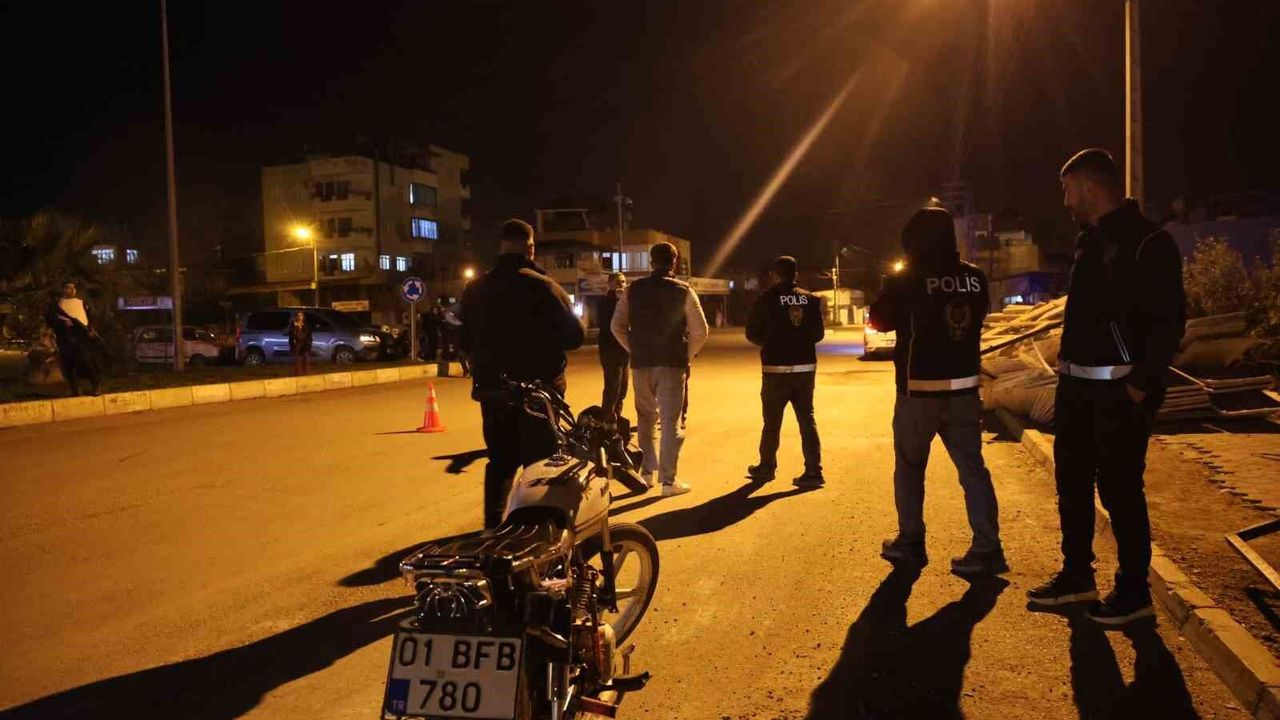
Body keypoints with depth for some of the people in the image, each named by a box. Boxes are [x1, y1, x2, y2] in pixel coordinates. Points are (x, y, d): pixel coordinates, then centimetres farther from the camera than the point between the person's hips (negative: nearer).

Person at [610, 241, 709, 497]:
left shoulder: (633, 290, 4)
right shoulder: (684, 291, -3)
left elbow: (617, 326, 5)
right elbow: (700, 331, -5)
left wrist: (634, 350, 13)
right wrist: (686, 354, 8)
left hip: (641, 363, 3)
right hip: (672, 363, -3)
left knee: (646, 417, 19)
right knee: (670, 422, 3)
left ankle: (647, 471, 23)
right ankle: (668, 481, 3)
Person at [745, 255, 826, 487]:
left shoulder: (766, 299, -8)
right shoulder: (810, 299, 2)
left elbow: (752, 333, -3)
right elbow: (818, 334, 6)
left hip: (776, 368, -3)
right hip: (805, 367, 3)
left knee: (772, 421, 10)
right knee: (807, 420, 6)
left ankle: (766, 468, 23)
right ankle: (813, 471, 1)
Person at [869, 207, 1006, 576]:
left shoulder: (907, 280, -12)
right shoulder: (975, 278, 1)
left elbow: (880, 321, 2)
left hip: (919, 390, -3)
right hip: (964, 388, 4)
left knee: (909, 468, 13)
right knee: (972, 467, 7)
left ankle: (910, 542, 19)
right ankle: (987, 549, 3)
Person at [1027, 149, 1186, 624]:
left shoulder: (1148, 243, -12)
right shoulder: (1090, 241, 14)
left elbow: (1169, 321, -16)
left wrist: (1141, 384, -18)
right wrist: (1065, 368, 11)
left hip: (1119, 390, -9)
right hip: (1076, 387, 9)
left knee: (1119, 489, 0)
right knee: (1072, 483, 15)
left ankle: (1133, 590, 16)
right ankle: (1077, 575, 29)